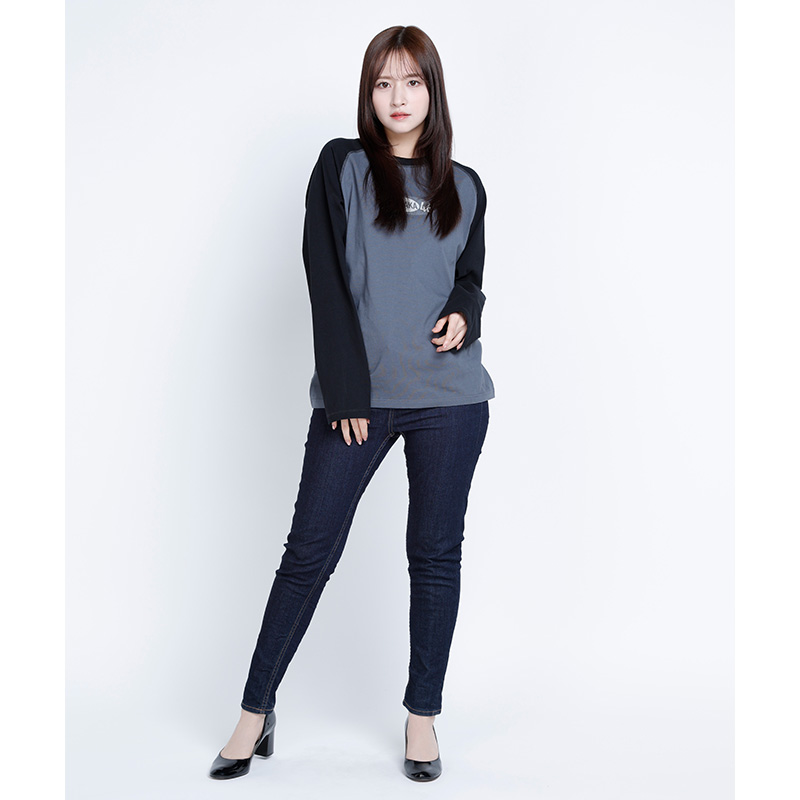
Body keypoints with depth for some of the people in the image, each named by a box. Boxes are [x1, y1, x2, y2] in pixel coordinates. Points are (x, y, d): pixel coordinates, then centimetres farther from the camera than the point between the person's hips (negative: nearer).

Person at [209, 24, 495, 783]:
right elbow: (325, 280, -2)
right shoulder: (341, 166, 4)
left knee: (435, 552, 7)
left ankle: (422, 714, 21)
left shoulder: (464, 187, 13)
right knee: (309, 551, 1)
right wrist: (347, 391, -10)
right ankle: (256, 712, 15)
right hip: (356, 393, -2)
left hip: (448, 394, 3)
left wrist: (464, 315, -4)